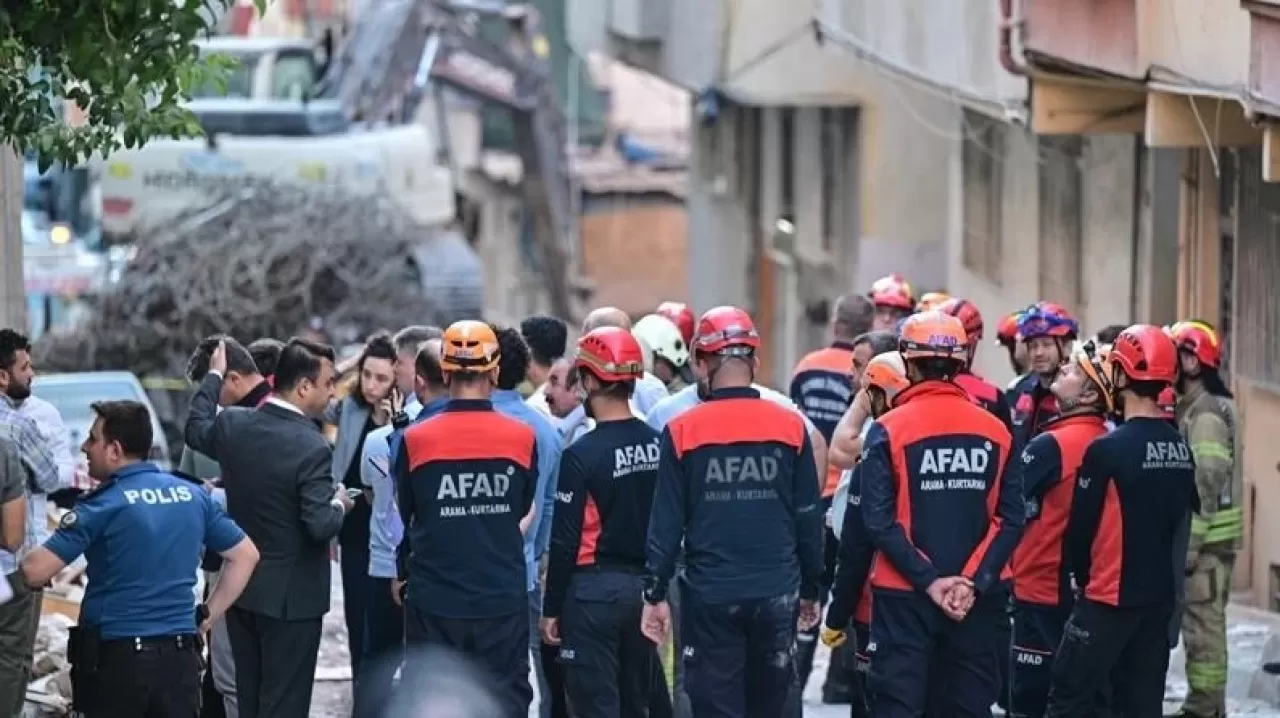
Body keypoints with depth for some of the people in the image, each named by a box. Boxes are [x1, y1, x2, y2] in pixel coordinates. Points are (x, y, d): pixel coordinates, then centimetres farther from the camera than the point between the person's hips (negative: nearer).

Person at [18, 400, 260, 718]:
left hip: (115, 658, -5)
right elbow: (245, 555, 15)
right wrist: (207, 616, 15)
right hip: (180, 658, 5)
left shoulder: (104, 505, -10)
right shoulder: (192, 495, 8)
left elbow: (35, 572, -15)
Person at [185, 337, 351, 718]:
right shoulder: (311, 448, -23)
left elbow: (196, 430, 21)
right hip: (291, 598, -7)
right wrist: (339, 504, -4)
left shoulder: (233, 424, -3)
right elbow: (321, 526, -26)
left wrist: (214, 375, 33)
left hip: (241, 588, 7)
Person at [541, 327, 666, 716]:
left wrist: (551, 608, -5)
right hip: (645, 585, 6)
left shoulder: (582, 455, -15)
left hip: (595, 590, -6)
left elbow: (565, 541, -13)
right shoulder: (659, 445, 2)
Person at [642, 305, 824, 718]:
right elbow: (809, 519, 4)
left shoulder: (682, 432, -5)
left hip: (710, 597, -2)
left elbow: (666, 525, -3)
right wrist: (811, 590, 15)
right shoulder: (791, 427, -1)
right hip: (776, 594, 2)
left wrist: (655, 594, 6)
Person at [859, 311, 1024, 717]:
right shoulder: (995, 432, 2)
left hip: (905, 596, -3)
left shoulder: (889, 431, -7)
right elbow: (1010, 520, -3)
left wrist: (928, 580, -12)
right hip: (979, 600, 3)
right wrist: (974, 581, -8)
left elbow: (880, 521, -13)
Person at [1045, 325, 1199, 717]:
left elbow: (1081, 527, -10)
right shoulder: (1181, 448, 4)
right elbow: (1183, 521, 12)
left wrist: (1082, 575, 8)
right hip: (1161, 596, 7)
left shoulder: (1109, 449, -16)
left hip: (1110, 598, -7)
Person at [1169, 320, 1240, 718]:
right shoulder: (1189, 410, 16)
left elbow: (1207, 486, -20)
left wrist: (1190, 545, -21)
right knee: (1203, 623, 14)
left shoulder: (1207, 415, -15)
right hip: (1199, 536, 10)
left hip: (1206, 538, -10)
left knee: (1203, 625, -6)